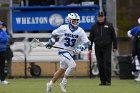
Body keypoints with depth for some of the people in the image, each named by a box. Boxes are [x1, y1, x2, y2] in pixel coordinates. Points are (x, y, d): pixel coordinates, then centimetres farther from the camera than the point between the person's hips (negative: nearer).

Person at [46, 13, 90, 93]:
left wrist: (80, 47, -25)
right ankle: (64, 83, -7)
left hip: (71, 52, 5)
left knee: (62, 70, 15)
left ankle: (50, 84, 34)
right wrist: (51, 42, -1)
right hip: (63, 51, -5)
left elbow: (87, 43, -8)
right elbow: (54, 34, 10)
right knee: (72, 65, -23)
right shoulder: (63, 28, -9)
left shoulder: (80, 31, -5)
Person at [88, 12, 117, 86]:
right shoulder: (94, 26, 9)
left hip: (107, 47, -2)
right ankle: (103, 80, 7)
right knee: (100, 65, 2)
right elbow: (91, 38, 11)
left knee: (107, 63, -10)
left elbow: (114, 37, 8)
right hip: (98, 48, 2)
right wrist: (90, 48, 6)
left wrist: (115, 47, 4)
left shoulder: (109, 25, 5)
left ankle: (108, 80, -7)